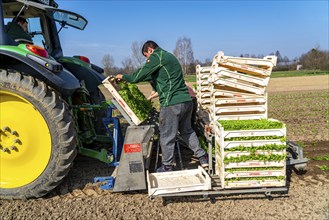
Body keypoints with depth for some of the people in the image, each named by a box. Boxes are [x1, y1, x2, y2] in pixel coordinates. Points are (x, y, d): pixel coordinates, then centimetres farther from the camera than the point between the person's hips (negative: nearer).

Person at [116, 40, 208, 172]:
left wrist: (124, 77, 12)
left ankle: (167, 167, 18)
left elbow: (139, 76, -7)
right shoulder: (169, 56, 24)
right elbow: (151, 76, 30)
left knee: (167, 136, 5)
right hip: (187, 100, 9)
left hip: (172, 103, -9)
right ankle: (202, 157, 29)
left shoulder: (156, 56, -5)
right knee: (187, 130, 23)